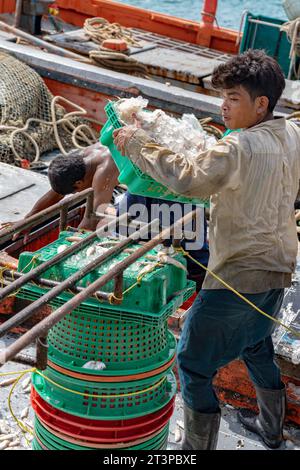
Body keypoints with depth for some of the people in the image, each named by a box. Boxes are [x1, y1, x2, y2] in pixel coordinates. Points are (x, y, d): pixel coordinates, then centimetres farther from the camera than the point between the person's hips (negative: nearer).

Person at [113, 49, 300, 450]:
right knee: (257, 346, 31)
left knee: (192, 365, 3)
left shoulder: (239, 149, -23)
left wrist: (137, 143, -24)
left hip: (238, 277, -9)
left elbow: (187, 178, -36)